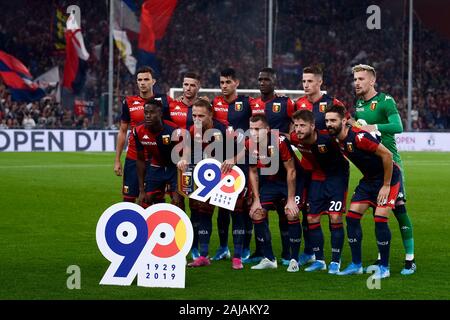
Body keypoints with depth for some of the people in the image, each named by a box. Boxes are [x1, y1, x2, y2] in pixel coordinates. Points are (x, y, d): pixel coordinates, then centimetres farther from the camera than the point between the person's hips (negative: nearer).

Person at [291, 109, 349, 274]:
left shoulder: (328, 138, -32)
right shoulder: (295, 139, -17)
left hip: (337, 176, -5)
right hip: (317, 177, 5)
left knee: (335, 218, -12)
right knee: (312, 218, 3)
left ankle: (335, 262, 0)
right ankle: (319, 260, 17)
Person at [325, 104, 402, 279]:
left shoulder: (358, 137, -29)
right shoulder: (338, 140, -4)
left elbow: (387, 154, -26)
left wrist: (386, 185, -20)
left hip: (388, 178, -8)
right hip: (369, 179, 8)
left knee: (380, 219, -15)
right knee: (352, 217, 0)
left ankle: (384, 267, -2)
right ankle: (356, 265, 10)